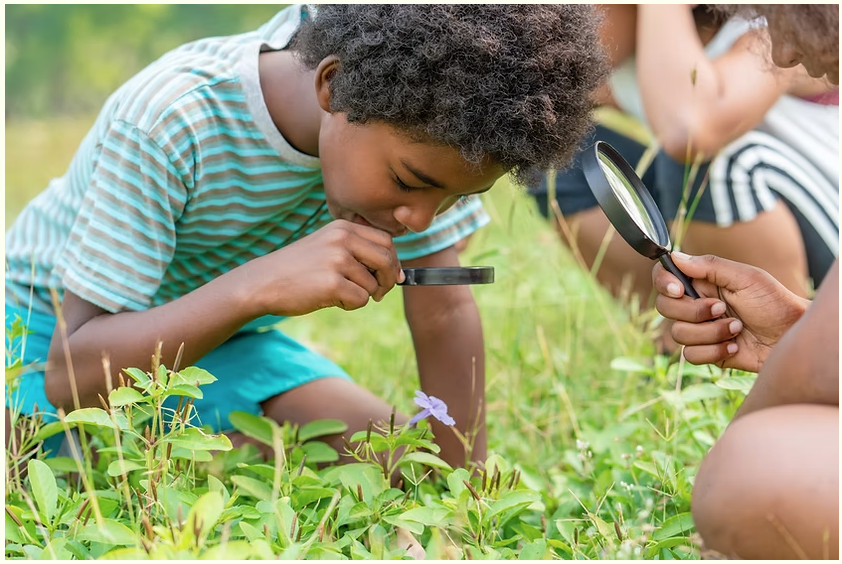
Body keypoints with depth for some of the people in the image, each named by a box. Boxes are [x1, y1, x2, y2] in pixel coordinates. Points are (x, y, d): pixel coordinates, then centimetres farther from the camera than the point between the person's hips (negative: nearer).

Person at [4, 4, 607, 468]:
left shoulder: (413, 131, -22)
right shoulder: (168, 125, -36)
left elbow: (443, 313, -13)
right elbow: (71, 375, -36)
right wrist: (260, 284, -49)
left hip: (227, 339, 5)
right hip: (59, 330, -4)